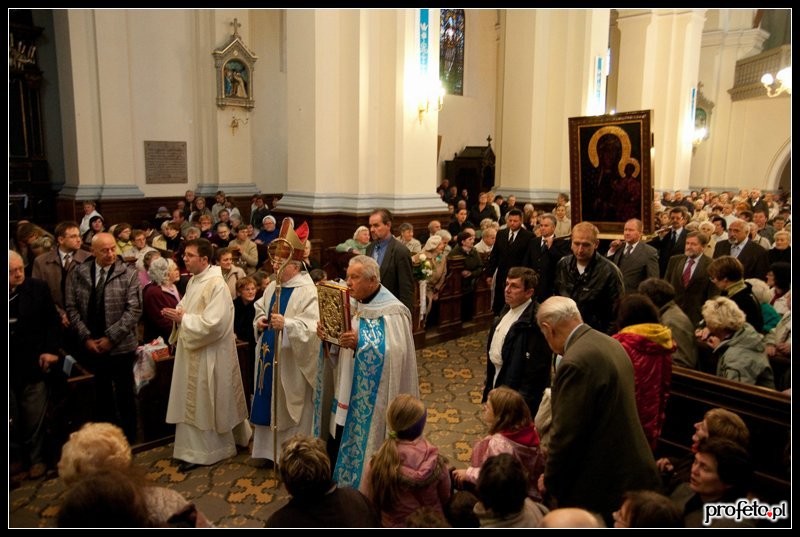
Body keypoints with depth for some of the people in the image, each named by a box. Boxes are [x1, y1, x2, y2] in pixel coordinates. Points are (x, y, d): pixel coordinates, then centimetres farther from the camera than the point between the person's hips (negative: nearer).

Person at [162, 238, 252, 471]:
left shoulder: (216, 285, -21)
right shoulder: (193, 281, 8)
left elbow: (213, 323, -27)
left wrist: (183, 318, -18)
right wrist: (177, 314, -4)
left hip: (209, 354, -9)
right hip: (192, 351, 9)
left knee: (208, 402, 5)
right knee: (192, 401, 14)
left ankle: (205, 450, 22)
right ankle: (195, 449, 27)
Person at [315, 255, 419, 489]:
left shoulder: (391, 311, -17)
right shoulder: (351, 302, 5)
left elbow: (394, 353, -23)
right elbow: (339, 343, 11)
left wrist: (361, 343, -29)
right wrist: (326, 335, -10)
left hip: (370, 396, -7)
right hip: (347, 388, 7)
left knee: (364, 441, 5)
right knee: (340, 438, 15)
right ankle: (341, 481, 34)